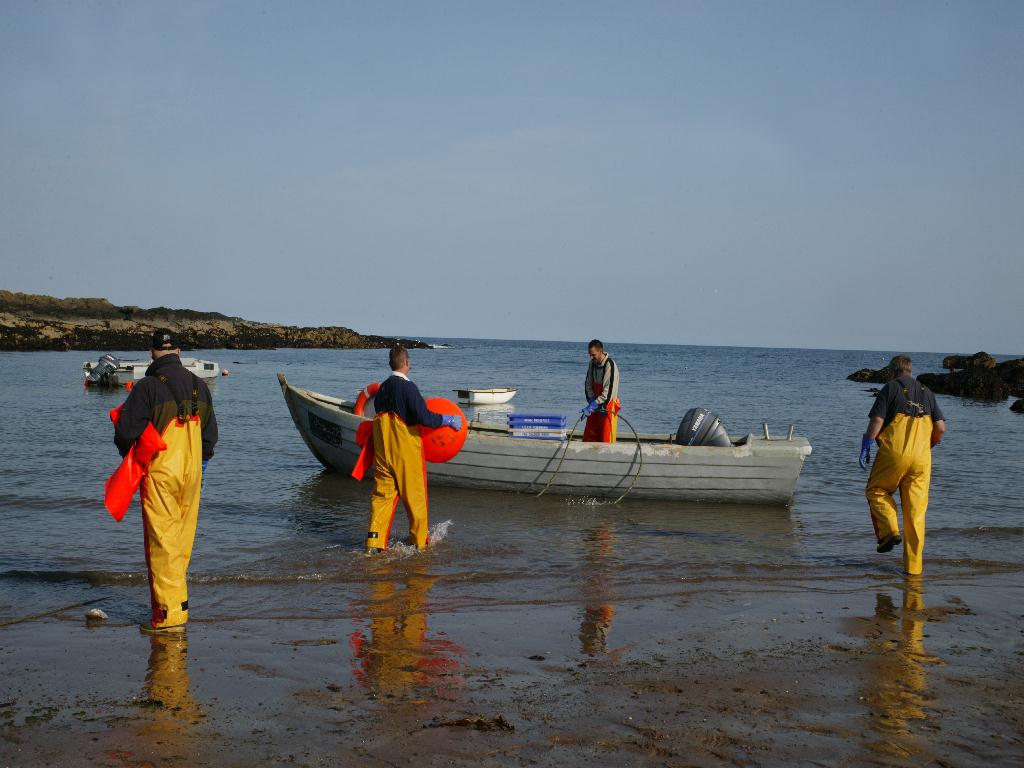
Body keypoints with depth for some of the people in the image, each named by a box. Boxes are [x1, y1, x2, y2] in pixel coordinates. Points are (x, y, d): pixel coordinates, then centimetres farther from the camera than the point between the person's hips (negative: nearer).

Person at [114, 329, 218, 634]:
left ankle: (169, 615, -2)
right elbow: (210, 432, 14)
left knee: (162, 542, -2)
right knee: (182, 539, 14)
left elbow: (126, 433, -14)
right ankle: (175, 600, 23)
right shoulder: (199, 385, 7)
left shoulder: (147, 387, -12)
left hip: (160, 473, -6)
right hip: (191, 472, 6)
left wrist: (127, 454, 8)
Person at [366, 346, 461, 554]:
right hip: (406, 452, -6)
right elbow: (424, 417, -22)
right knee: (415, 496, 7)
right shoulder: (408, 387, -15)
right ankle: (420, 541, 17)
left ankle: (374, 541, 1)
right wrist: (448, 420, -9)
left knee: (382, 494, 8)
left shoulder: (382, 389, 7)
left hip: (383, 451, 6)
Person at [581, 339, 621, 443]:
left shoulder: (610, 366, -22)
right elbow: (588, 385, 8)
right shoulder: (592, 363, 3)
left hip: (608, 405, -7)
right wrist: (592, 401, -8)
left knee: (606, 439, -6)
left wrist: (592, 407, -29)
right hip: (596, 405, 7)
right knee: (588, 437, 9)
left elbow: (608, 392, -27)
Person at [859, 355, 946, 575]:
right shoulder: (926, 392, 15)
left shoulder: (890, 388, 2)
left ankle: (889, 531, -3)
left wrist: (865, 447, 0)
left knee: (876, 491, 19)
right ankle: (913, 565, 6)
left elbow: (877, 421, -7)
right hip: (921, 458, 4)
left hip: (893, 452, -4)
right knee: (916, 510, 6)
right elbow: (940, 428, 9)